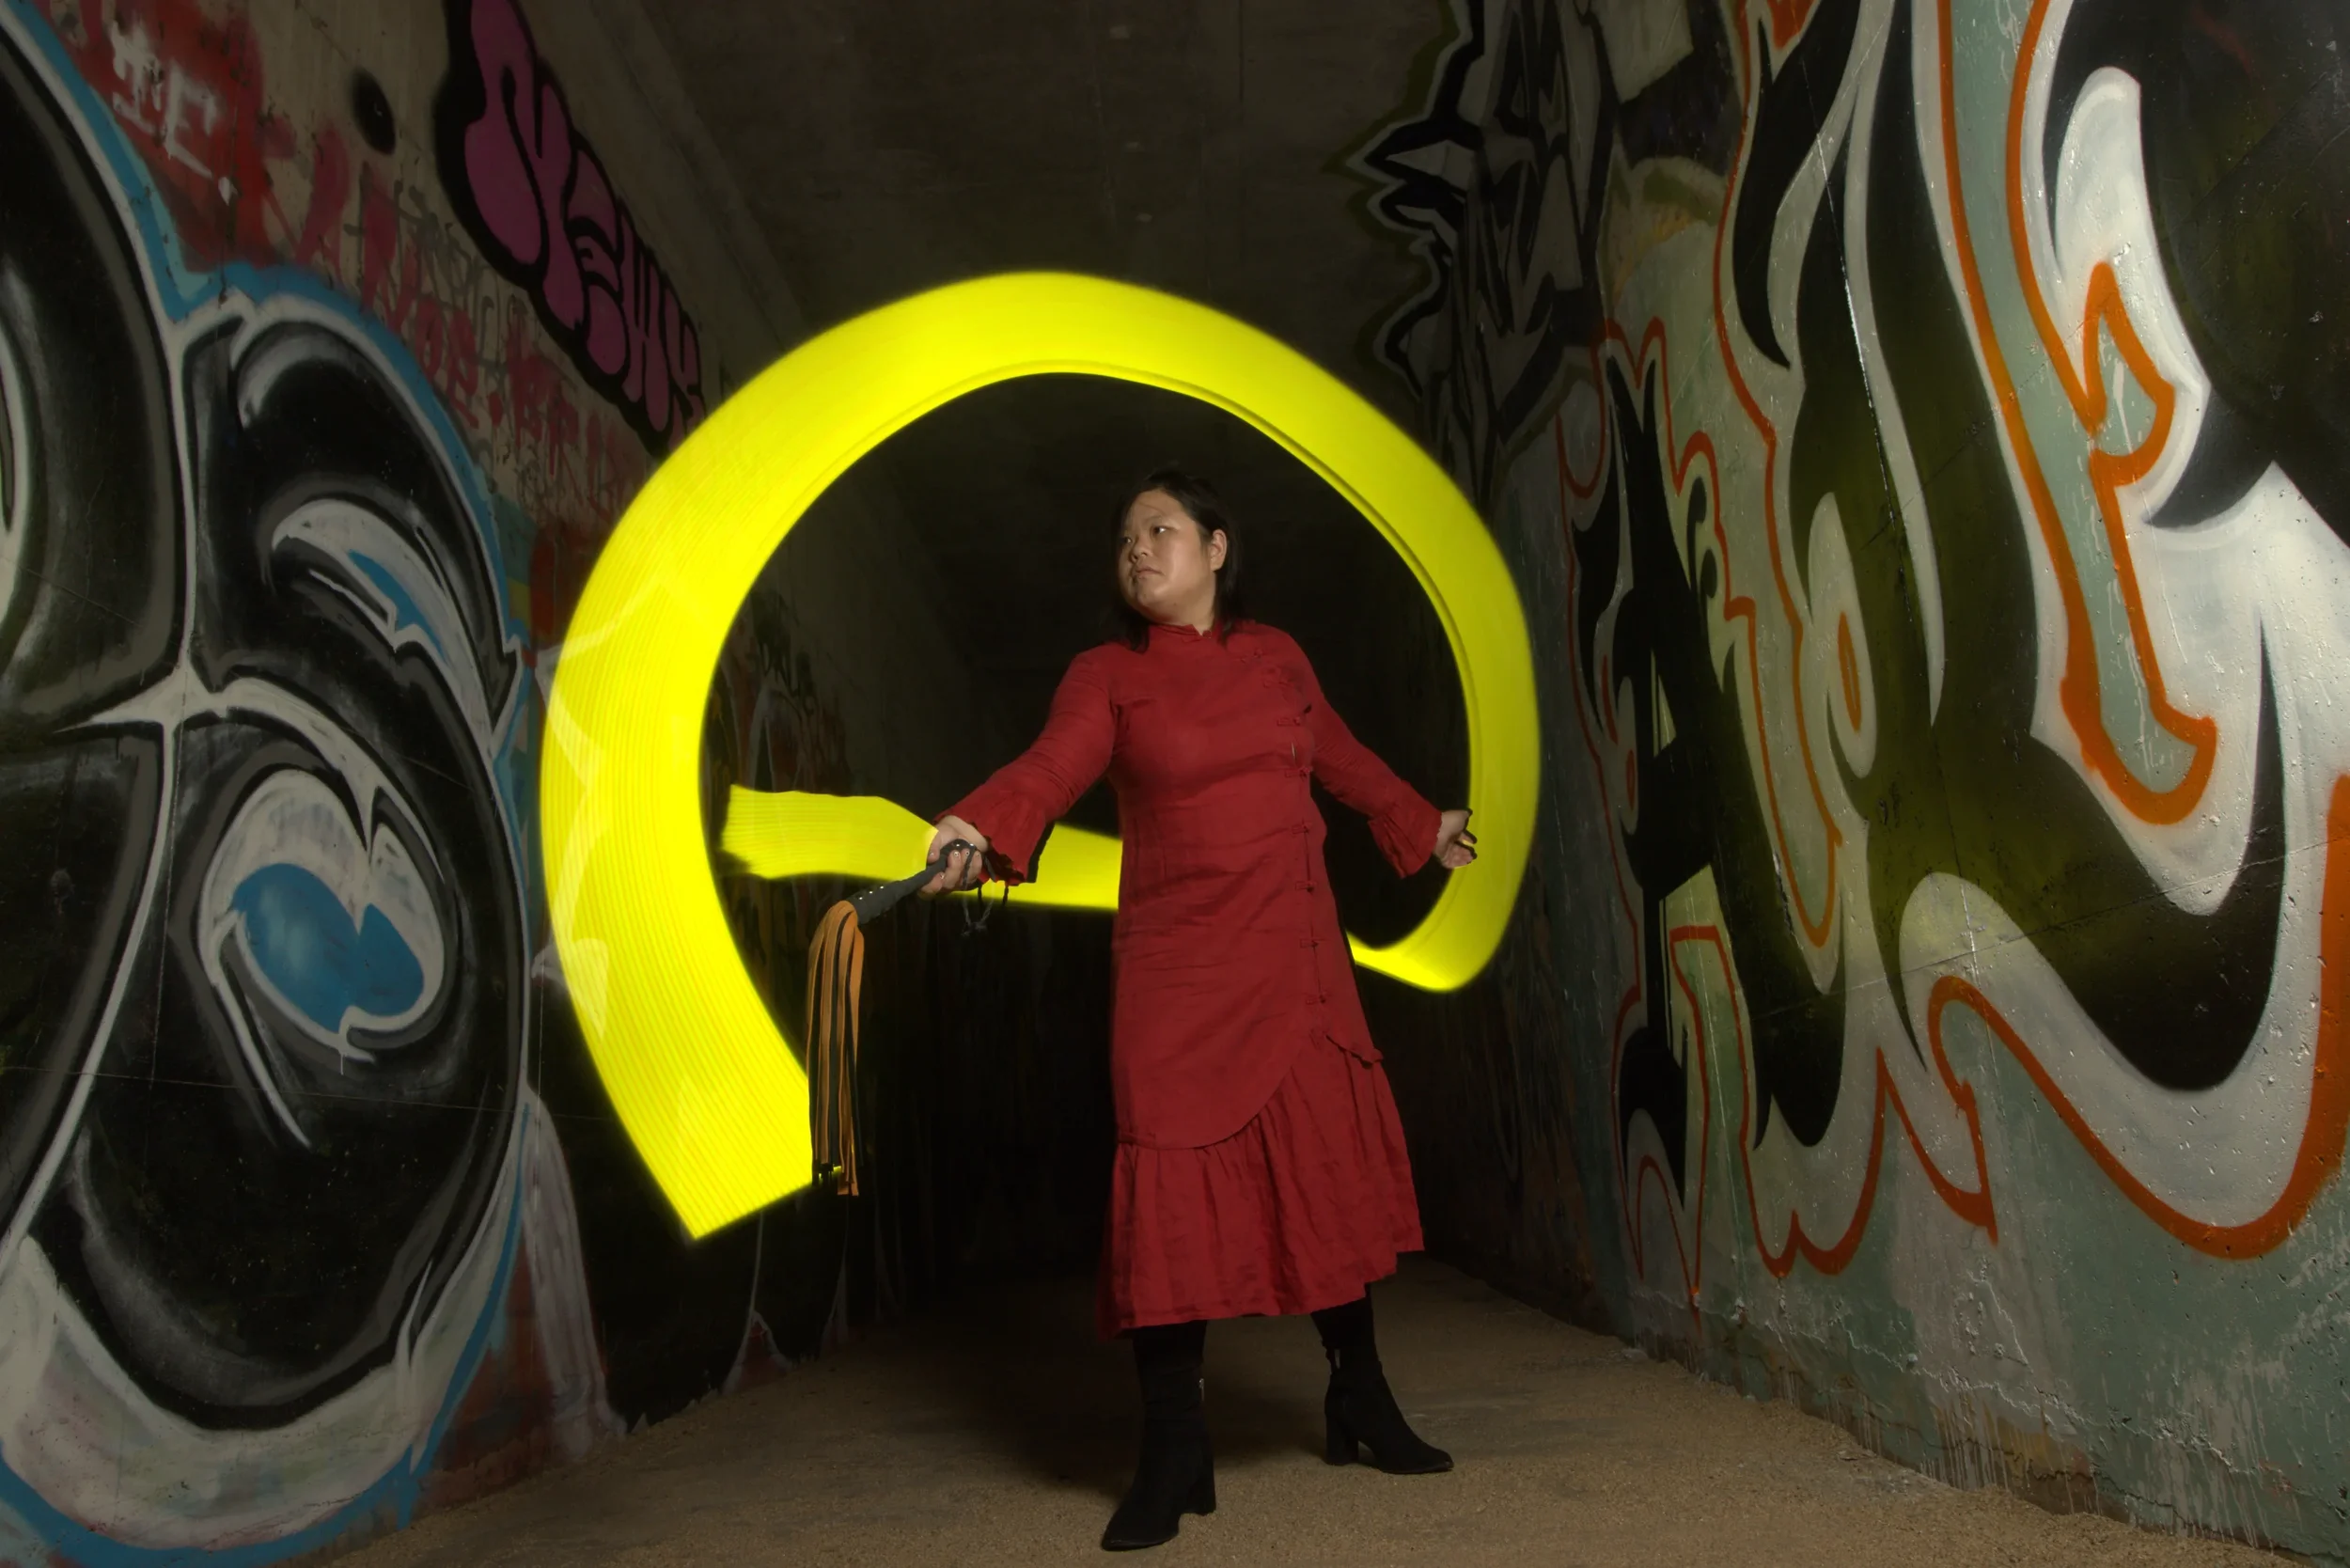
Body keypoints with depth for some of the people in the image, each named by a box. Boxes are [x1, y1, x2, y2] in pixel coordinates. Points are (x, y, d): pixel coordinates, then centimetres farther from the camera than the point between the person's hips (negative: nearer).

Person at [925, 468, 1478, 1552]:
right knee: (1176, 1186, -7)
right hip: (1177, 974, -3)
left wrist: (1423, 825, 39)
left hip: (1301, 967, 4)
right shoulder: (1108, 675, -1)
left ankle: (1361, 1407, 28)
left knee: (1332, 1171, 9)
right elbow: (1052, 765, -20)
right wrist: (977, 829, -41)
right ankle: (1173, 1461, 6)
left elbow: (1342, 758, 26)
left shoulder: (1276, 657, 10)